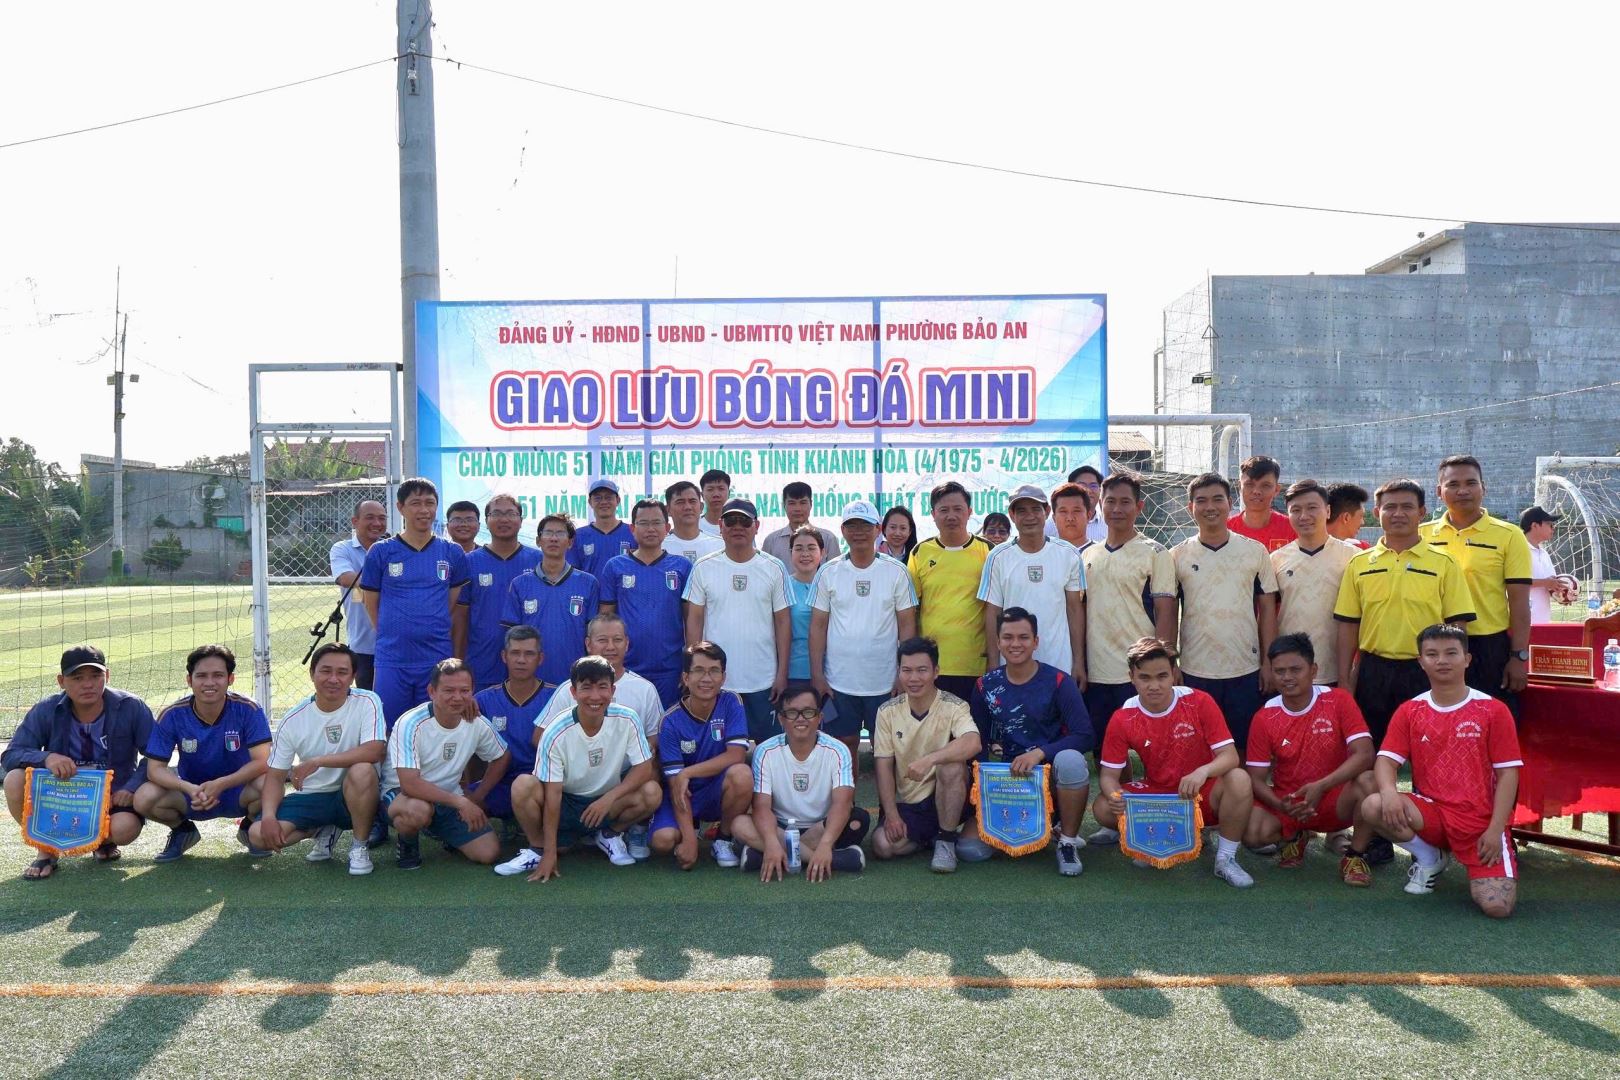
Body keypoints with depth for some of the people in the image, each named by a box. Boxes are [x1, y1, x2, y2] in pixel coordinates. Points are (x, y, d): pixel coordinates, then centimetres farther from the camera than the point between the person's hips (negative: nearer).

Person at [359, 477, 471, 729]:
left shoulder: (453, 554, 6)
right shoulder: (380, 552, 2)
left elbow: (457, 609, 7)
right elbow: (371, 604, 8)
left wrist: (457, 658, 3)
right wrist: (393, 637, 3)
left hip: (438, 661, 1)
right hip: (391, 661, -1)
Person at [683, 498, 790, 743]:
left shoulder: (774, 569, 3)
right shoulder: (703, 568, 2)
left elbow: (782, 622, 3)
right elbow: (694, 620, 3)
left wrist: (782, 673, -1)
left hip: (763, 681, 0)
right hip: (715, 680, 0)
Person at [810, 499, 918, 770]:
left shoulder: (897, 572, 0)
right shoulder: (828, 573, 2)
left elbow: (907, 625, 2)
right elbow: (818, 626, 4)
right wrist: (816, 675, -2)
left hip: (885, 681, -1)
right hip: (839, 681, 1)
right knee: (844, 744, 9)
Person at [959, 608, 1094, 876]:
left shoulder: (1057, 682, -8)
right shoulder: (986, 686, 2)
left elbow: (1083, 736, -16)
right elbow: (980, 743, 8)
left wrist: (1039, 753, -27)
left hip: (1053, 774, -3)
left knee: (1070, 759, -39)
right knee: (970, 849, -16)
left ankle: (1067, 842, -14)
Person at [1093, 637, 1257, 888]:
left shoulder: (1199, 702, -14)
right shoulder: (1123, 719, -11)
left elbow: (1230, 756, -18)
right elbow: (1109, 775, -8)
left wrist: (1203, 771, -41)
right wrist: (1114, 794, -33)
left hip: (1204, 795, -1)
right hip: (1157, 796, 2)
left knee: (1239, 780, -33)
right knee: (1103, 809, -24)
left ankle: (1225, 859, -11)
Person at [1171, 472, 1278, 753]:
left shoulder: (1255, 551, 3)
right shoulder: (1178, 556, 2)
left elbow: (1267, 610, 5)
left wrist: (1268, 662, 1)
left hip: (1245, 669, 0)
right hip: (1195, 671, 0)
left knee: (1243, 748, 8)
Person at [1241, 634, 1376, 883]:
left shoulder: (1338, 701, -9)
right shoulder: (1264, 718, -6)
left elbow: (1364, 755, -19)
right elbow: (1256, 778, -5)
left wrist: (1320, 786, -30)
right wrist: (1282, 805, -25)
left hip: (1335, 798, -1)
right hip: (1287, 803, 1)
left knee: (1367, 781, -33)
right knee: (1253, 832, -29)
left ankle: (1356, 855, -7)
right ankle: (1294, 837, 10)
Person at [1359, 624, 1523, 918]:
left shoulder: (1493, 710, -3)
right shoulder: (1409, 711, 4)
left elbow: (1507, 773, -4)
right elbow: (1386, 760, -3)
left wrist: (1495, 829, -12)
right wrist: (1389, 791, -27)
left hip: (1480, 821, -3)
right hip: (1431, 812, 3)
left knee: (1497, 906, -22)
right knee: (1373, 806, -28)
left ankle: (1479, 865, 16)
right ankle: (1429, 858, 3)